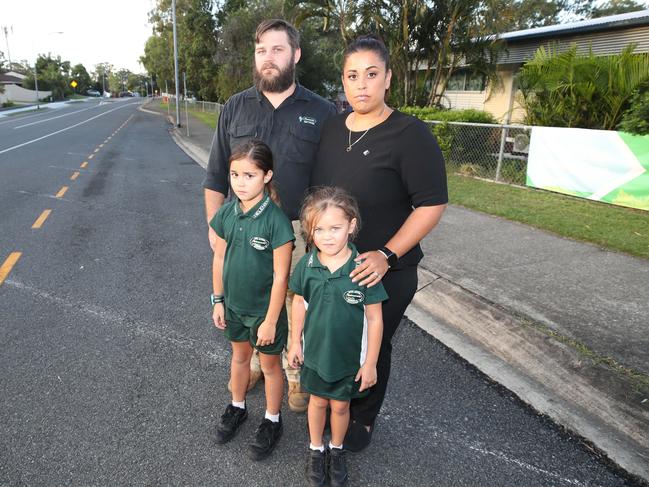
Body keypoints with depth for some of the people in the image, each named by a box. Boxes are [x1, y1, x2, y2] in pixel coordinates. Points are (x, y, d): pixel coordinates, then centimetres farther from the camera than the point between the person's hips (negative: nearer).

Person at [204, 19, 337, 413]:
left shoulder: (322, 112, -3)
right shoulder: (235, 108, 3)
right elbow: (216, 176, 7)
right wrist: (215, 226, 3)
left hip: (298, 231, -2)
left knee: (296, 306, 12)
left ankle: (296, 374, 34)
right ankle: (253, 362, 42)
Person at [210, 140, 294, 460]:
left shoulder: (276, 220, -25)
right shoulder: (226, 213, -9)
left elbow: (281, 276, -20)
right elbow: (219, 258, 3)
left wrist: (270, 321, -16)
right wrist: (218, 300, 7)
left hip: (265, 309, -5)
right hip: (234, 305, 5)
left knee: (269, 364, 16)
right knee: (239, 355, 25)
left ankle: (272, 421, 39)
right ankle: (237, 407, 50)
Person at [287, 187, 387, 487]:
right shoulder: (306, 266, -16)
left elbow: (375, 319, -14)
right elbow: (299, 304, 0)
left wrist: (370, 363, -8)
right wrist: (295, 343, 7)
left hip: (350, 358, -1)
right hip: (314, 353, 2)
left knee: (340, 405, 20)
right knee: (318, 401, 22)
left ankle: (336, 450, 48)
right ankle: (316, 449, 47)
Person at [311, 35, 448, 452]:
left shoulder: (410, 134, -15)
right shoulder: (331, 128, 4)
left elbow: (432, 205, -16)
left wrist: (386, 255, -24)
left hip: (384, 272, -5)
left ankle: (363, 418, 40)